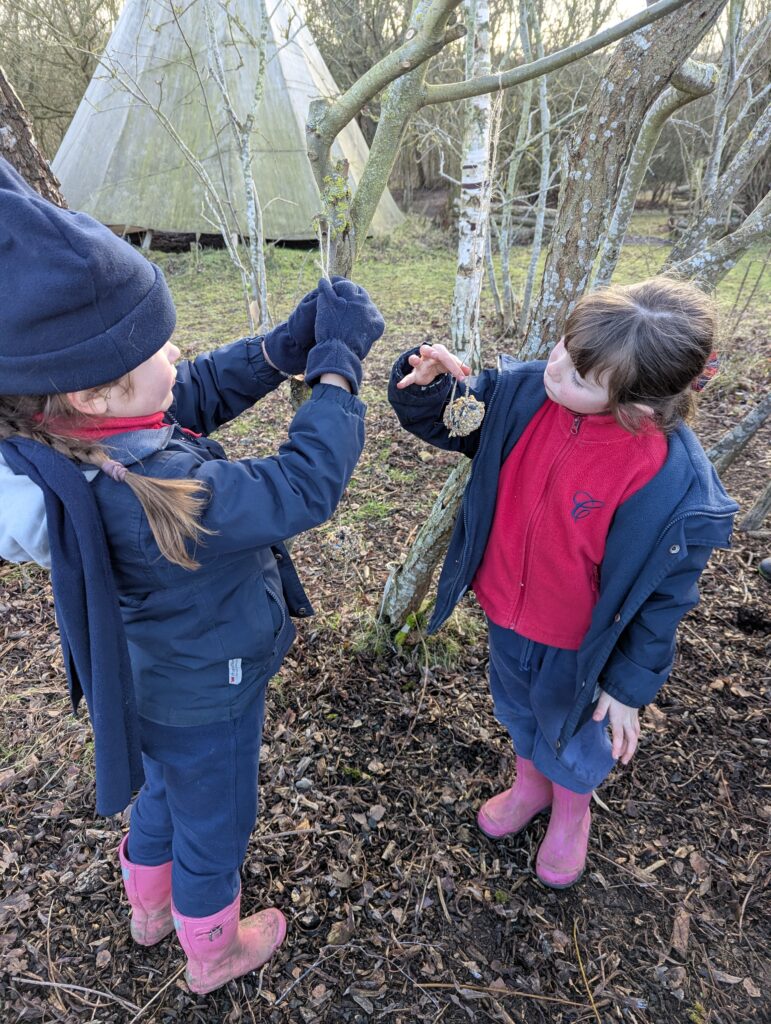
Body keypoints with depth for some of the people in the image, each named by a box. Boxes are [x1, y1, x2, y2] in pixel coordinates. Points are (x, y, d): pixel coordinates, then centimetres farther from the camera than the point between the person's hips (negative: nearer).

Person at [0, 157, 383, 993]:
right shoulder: (147, 494, -42)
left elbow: (201, 391, -5)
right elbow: (304, 485, -36)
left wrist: (288, 344, -16)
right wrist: (337, 362, -26)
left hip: (152, 683, 8)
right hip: (204, 700, -8)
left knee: (165, 791, 35)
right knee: (213, 823, 22)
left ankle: (150, 909, 65)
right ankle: (214, 954, 55)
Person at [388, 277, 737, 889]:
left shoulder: (674, 487, -33)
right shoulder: (524, 391, -21)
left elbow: (659, 598, -19)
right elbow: (446, 423, -5)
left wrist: (629, 686, -8)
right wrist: (429, 385, -28)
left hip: (579, 643, -4)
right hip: (505, 610, 5)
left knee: (574, 733, 26)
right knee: (516, 708, 32)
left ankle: (571, 810, 62)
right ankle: (531, 784, 65)